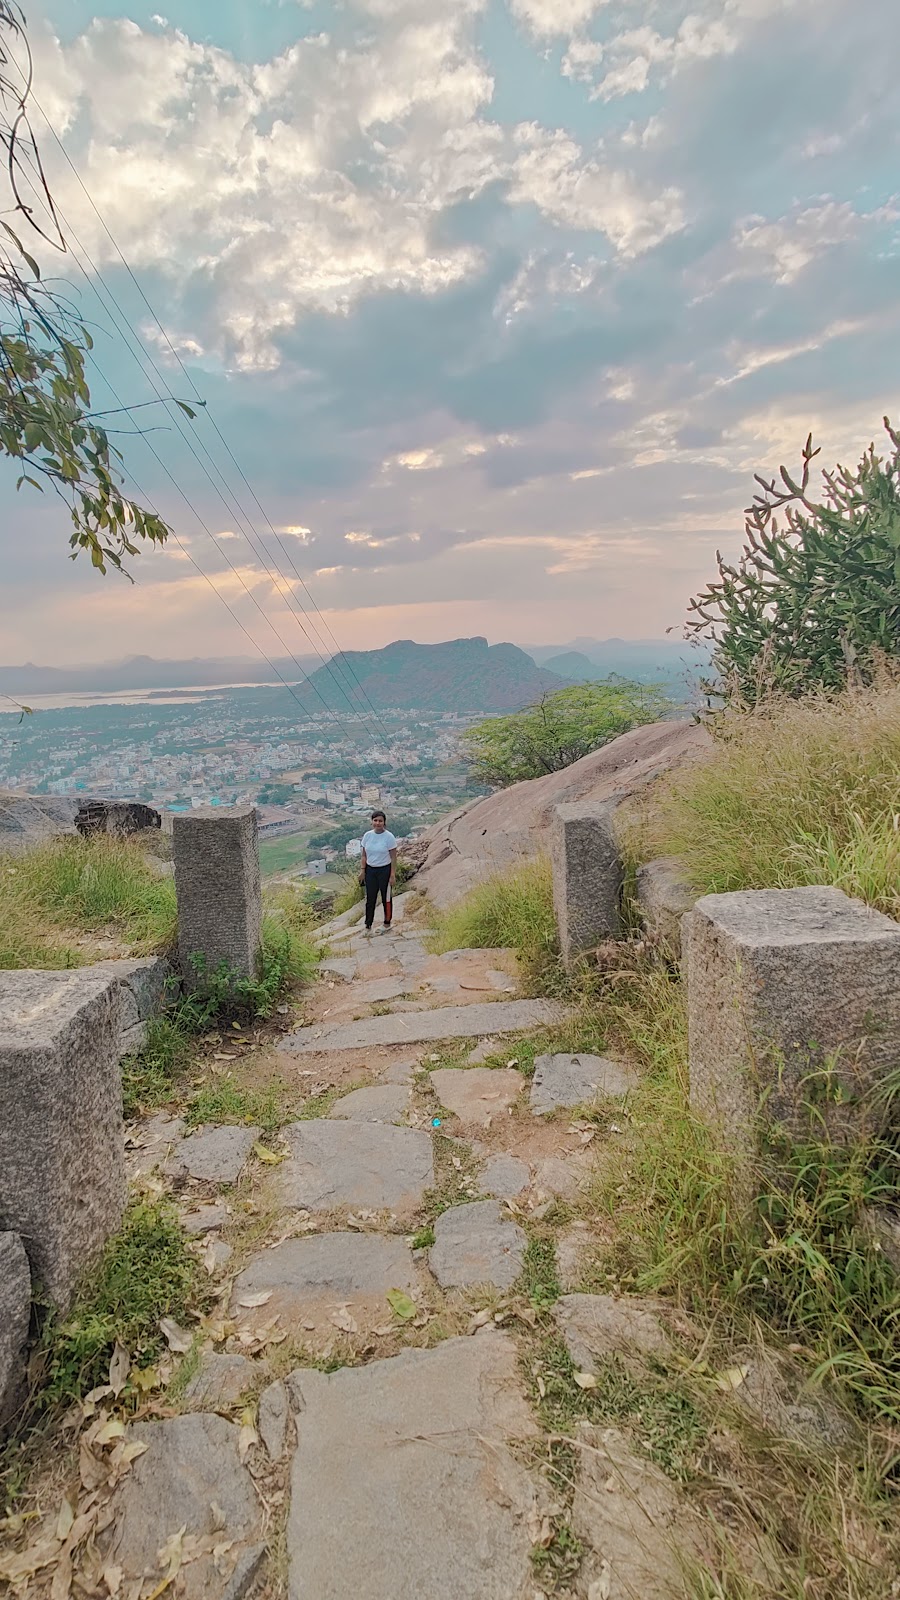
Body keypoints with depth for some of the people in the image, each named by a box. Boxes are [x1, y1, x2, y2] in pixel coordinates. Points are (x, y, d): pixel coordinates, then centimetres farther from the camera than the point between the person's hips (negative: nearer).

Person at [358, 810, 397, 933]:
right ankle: (368, 925, 16)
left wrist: (392, 875, -12)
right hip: (370, 870, 3)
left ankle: (387, 923, 24)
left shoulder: (389, 837, -12)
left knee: (386, 898, 9)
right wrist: (362, 870, -1)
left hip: (384, 870, -3)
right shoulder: (367, 835, -1)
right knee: (370, 898, 7)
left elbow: (393, 858, -9)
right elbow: (364, 855, 7)